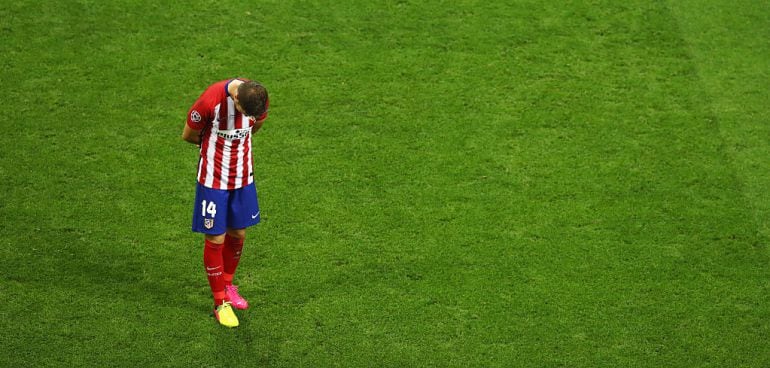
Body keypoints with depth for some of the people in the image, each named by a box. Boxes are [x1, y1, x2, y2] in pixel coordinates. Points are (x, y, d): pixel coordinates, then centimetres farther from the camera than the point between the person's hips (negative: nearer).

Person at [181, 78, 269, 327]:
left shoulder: (259, 99, -14)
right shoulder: (210, 101, -28)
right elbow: (188, 135, -10)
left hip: (243, 175, 4)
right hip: (214, 178, -4)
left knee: (238, 234, 14)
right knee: (215, 239, 1)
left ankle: (227, 285, 37)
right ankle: (221, 302, 14)